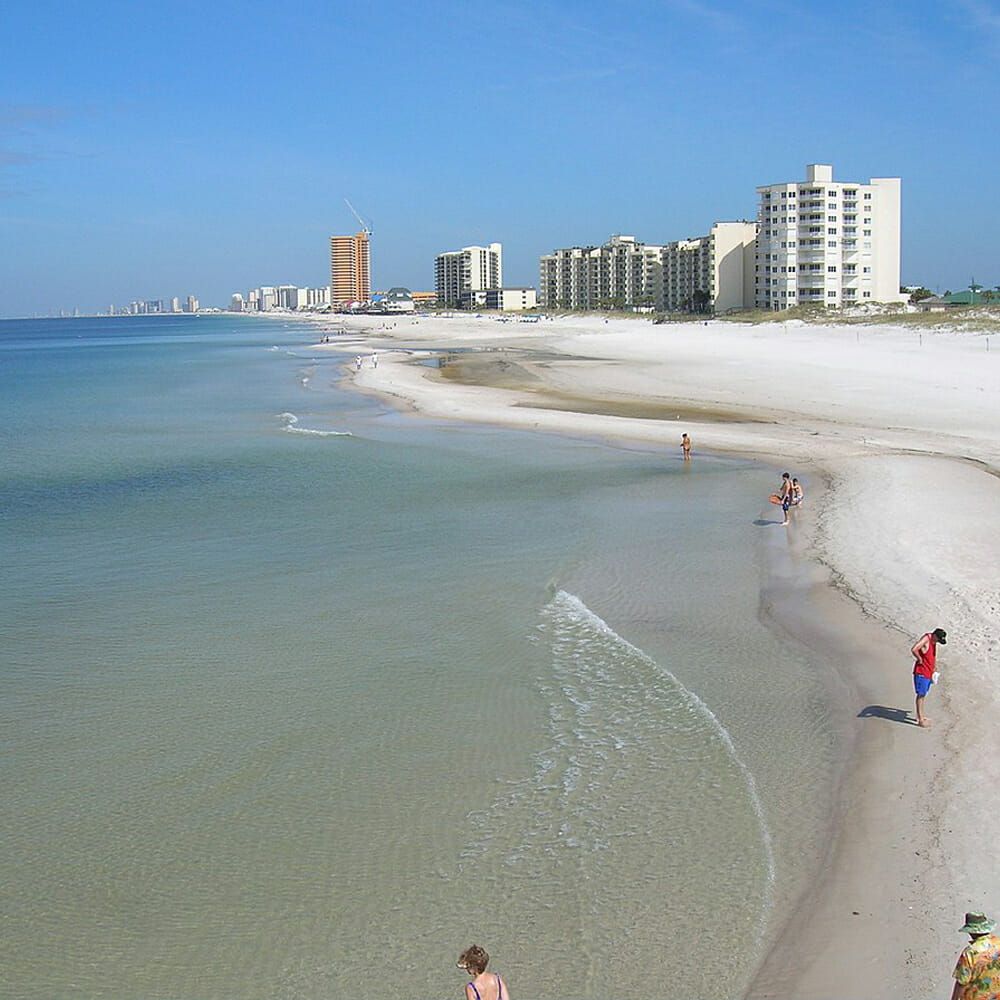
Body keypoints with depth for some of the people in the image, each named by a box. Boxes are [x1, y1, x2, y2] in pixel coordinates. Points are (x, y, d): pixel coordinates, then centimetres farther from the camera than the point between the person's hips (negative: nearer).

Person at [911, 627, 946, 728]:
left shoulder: (934, 641, 8)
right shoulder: (925, 639, -20)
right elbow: (914, 650, -34)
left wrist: (935, 668, 22)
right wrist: (920, 659, -19)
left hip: (928, 673, 9)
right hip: (921, 672, -9)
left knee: (923, 694, 17)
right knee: (921, 695, -4)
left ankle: (921, 716, 27)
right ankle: (920, 720, 0)